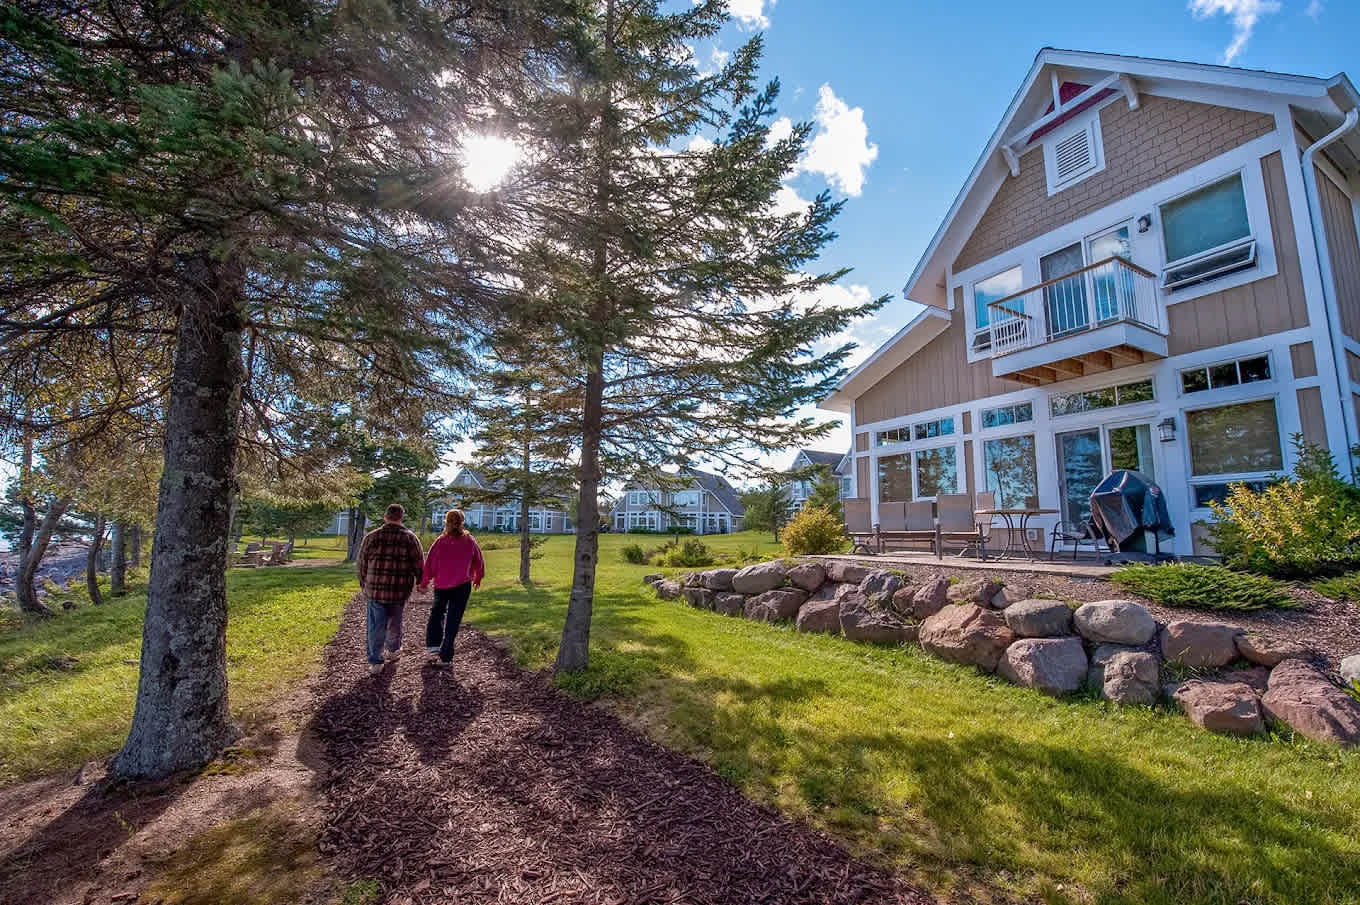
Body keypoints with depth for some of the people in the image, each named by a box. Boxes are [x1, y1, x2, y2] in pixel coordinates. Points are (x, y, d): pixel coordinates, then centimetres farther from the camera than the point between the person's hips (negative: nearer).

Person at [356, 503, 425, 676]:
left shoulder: (371, 536, -1)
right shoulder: (410, 538, -5)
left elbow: (362, 563, 5)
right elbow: (419, 564, -2)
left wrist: (363, 585, 19)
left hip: (375, 590, 0)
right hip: (400, 591, 0)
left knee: (376, 625, 8)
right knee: (395, 622, 19)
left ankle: (375, 662, 7)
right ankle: (392, 650, 38)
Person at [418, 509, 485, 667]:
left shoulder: (440, 541, -8)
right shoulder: (469, 541, -5)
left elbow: (429, 564, -6)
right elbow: (479, 562, 5)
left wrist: (424, 583, 9)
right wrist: (478, 578, 22)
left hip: (441, 585, 0)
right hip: (462, 586, 0)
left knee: (436, 613, 24)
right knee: (453, 620, 5)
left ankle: (433, 646, 17)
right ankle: (445, 656, 8)